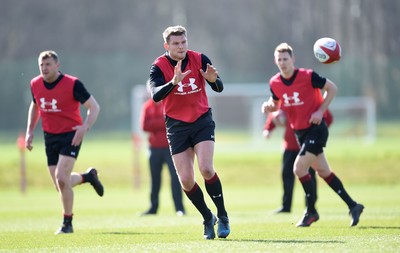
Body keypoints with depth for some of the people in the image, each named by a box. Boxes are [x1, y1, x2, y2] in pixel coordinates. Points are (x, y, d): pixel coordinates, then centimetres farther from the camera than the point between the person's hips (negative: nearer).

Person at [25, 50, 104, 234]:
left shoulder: (72, 84, -16)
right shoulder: (35, 84, 0)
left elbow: (94, 107, -13)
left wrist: (85, 127, -28)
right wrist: (30, 131, 11)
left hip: (71, 135, -6)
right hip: (50, 137, 6)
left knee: (61, 178, -20)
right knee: (60, 184, 6)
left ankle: (67, 224, -5)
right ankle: (88, 176, 39)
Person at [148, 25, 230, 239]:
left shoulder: (199, 59, -6)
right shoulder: (159, 66, -11)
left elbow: (219, 88, -7)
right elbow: (155, 95, -26)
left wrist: (213, 80, -30)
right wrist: (174, 82, -43)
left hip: (202, 121, 0)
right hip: (176, 125, 0)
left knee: (206, 169, -19)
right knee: (186, 180, -3)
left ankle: (222, 216, -2)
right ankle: (208, 218, 18)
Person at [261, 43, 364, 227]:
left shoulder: (308, 76, -17)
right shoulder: (275, 83, -2)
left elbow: (332, 88, -7)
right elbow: (276, 103, 15)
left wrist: (321, 111, -16)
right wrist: (268, 106, -8)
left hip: (316, 128, -6)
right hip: (299, 132, 6)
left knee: (299, 168, -16)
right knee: (323, 171, 12)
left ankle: (311, 212, 1)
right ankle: (353, 206, 23)